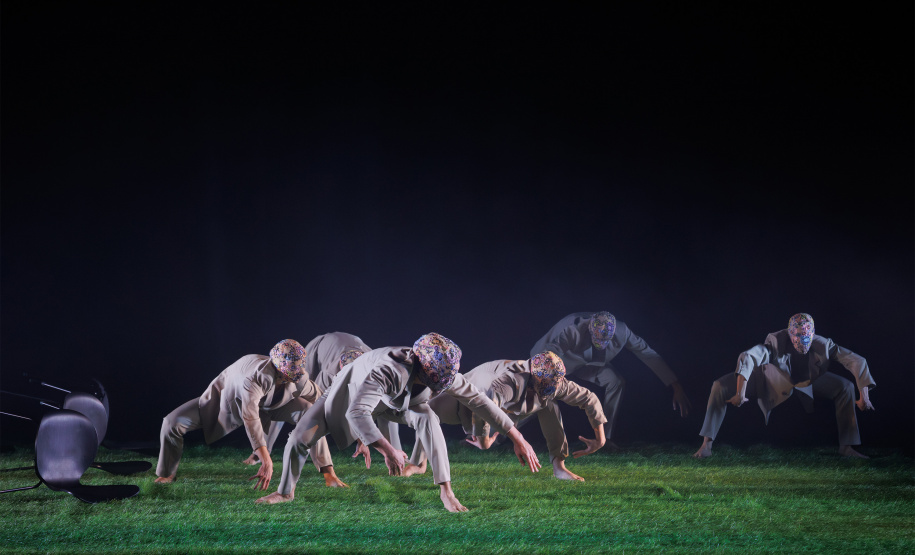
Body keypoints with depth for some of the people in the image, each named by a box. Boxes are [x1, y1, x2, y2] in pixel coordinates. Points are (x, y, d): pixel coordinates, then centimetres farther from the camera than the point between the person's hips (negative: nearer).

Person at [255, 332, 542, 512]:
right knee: (300, 438, -9)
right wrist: (388, 450, -62)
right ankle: (286, 491, 21)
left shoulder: (443, 373, -30)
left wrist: (518, 439, -24)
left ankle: (446, 491, -22)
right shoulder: (391, 370, -49)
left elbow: (480, 401, -23)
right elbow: (356, 413, -54)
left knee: (428, 418, -28)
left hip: (395, 399, 3)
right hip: (352, 391, -3)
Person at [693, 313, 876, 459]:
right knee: (721, 387, -24)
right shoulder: (776, 341, -36)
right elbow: (747, 357, -51)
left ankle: (846, 446, -8)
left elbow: (858, 361, -28)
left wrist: (864, 396, -34)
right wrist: (740, 393, -56)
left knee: (845, 387, -17)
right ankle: (706, 445, -19)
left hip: (805, 382, 3)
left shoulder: (822, 345, -28)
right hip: (771, 381, -3)